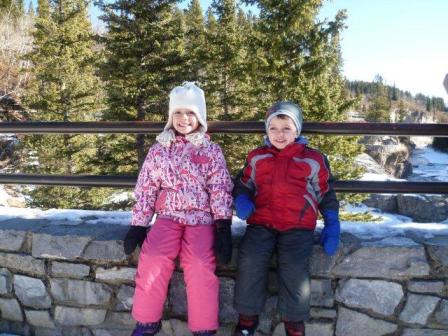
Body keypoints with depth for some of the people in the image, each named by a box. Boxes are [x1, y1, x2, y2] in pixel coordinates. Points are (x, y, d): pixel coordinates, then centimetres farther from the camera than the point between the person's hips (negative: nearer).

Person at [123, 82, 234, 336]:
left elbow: (220, 190, 1)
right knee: (153, 258, -24)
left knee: (201, 264, -25)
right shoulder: (159, 149, 12)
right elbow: (146, 189, 11)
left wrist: (223, 226, -9)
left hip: (201, 219, -1)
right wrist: (138, 225, 5)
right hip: (168, 216, 2)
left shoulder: (211, 150, 7)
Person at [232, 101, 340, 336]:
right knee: (250, 259, -23)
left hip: (298, 227, -1)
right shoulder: (256, 158, 17)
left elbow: (326, 196, 16)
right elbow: (242, 186, 23)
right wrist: (242, 201, 0)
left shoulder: (314, 160, 13)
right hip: (261, 223, 2)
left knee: (294, 266, -24)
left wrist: (332, 227, 5)